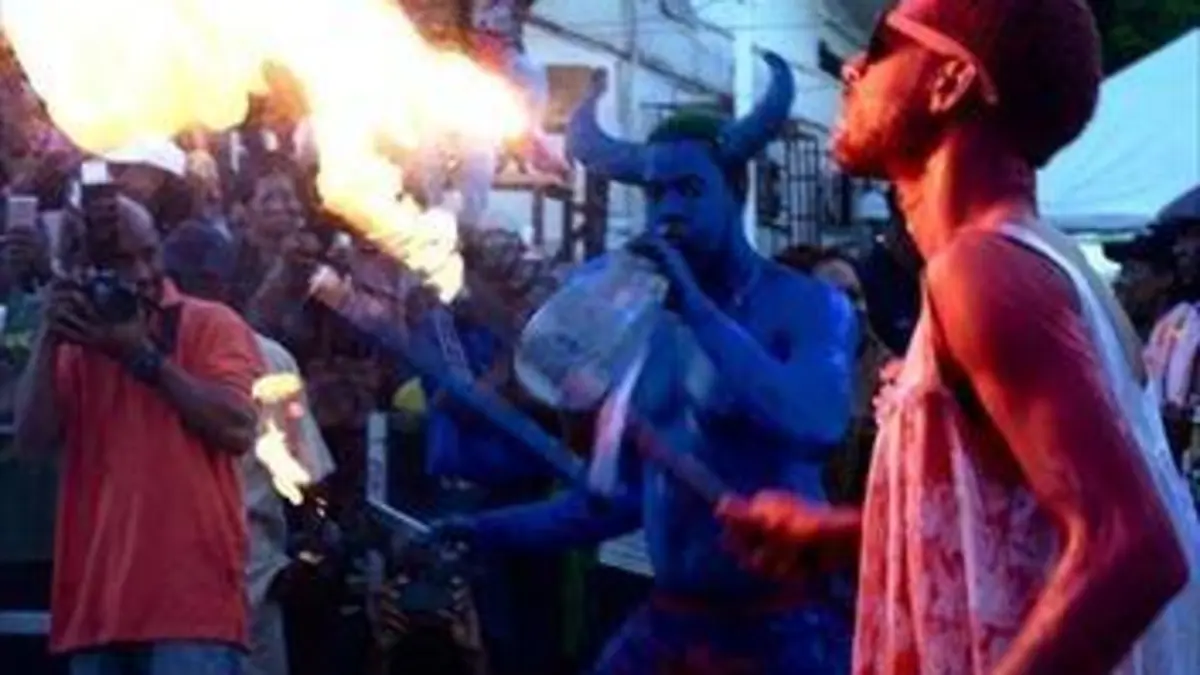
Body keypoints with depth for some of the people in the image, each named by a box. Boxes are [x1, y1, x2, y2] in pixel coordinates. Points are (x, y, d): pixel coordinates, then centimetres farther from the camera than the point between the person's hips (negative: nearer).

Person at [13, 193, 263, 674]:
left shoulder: (211, 324, 4)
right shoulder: (75, 344, 16)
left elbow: (238, 428, -11)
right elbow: (33, 441, 3)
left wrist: (143, 355, -10)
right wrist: (48, 339, -4)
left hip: (192, 597, -5)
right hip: (96, 600, 5)